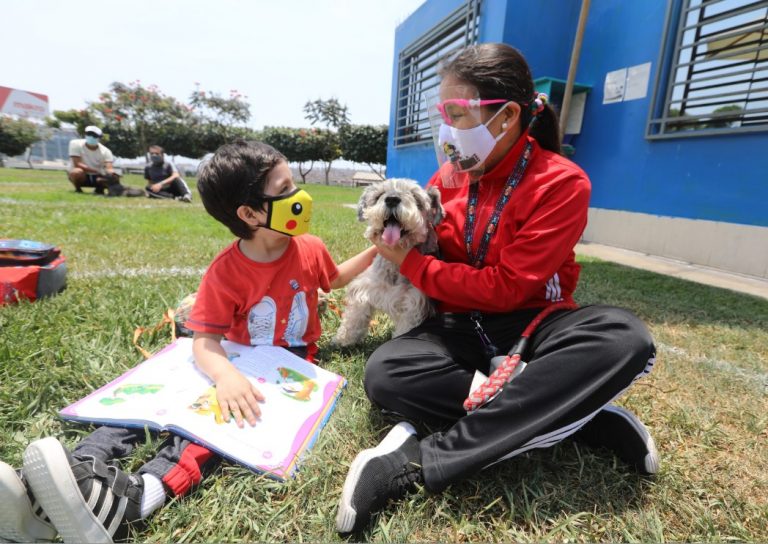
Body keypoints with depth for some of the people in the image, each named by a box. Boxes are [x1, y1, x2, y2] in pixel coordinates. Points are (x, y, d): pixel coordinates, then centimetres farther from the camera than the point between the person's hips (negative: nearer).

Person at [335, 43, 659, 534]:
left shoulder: (562, 183, -13)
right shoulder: (449, 176, 1)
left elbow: (505, 288, -18)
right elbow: (426, 255, 12)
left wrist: (408, 263, -16)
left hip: (530, 324, -2)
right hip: (460, 324, 3)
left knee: (623, 336, -33)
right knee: (384, 375, -24)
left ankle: (420, 463, -34)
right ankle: (583, 416, -19)